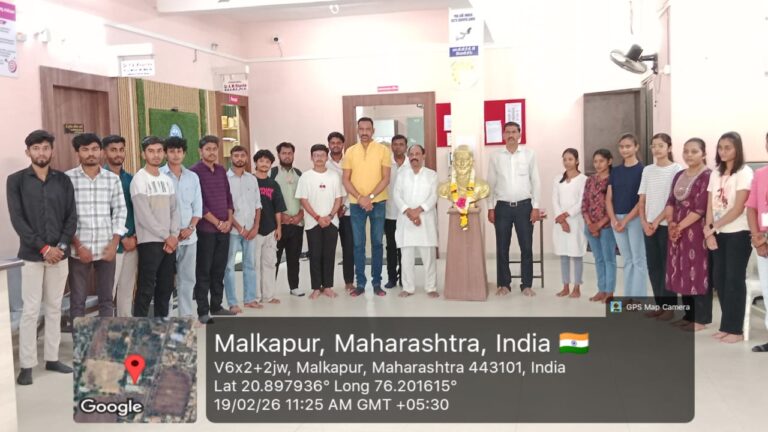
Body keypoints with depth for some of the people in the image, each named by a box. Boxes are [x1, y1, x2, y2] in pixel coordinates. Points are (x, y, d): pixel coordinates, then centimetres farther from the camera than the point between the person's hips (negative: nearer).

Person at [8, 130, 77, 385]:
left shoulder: (63, 180, 7)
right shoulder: (16, 180, -1)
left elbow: (72, 217, 5)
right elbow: (17, 220, -8)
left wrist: (62, 246, -9)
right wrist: (43, 248, -14)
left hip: (59, 254, 3)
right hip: (31, 255, -3)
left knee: (54, 308, 9)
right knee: (31, 310, -1)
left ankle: (52, 358, 19)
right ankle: (26, 365, 6)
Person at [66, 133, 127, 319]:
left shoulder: (113, 179, 5)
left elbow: (120, 211, 6)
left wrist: (114, 243, -4)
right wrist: (78, 245, -10)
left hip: (106, 248, 2)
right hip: (78, 249, -2)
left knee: (106, 298, 11)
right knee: (77, 300, 5)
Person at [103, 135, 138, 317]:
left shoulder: (130, 179, 11)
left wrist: (135, 236, -3)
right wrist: (122, 238, -12)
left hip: (132, 243, 5)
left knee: (127, 291, 12)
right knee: (108, 292, -3)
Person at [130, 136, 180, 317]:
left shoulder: (167, 180, 13)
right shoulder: (139, 180, -8)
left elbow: (174, 210, 9)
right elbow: (144, 216, -15)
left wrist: (174, 236, -5)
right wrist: (166, 236, -12)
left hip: (170, 242, 7)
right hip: (149, 242, -7)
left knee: (166, 287, 12)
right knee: (146, 289, -5)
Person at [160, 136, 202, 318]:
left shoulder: (193, 177, 10)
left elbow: (197, 207, 9)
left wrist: (190, 228, -6)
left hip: (189, 236, 4)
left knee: (187, 277, 9)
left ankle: (187, 313, 17)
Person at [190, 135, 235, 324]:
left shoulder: (222, 171, 13)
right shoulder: (194, 171, -7)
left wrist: (229, 220, 0)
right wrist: (217, 222, -12)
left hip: (224, 228, 6)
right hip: (206, 229, -6)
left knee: (219, 270, 11)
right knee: (203, 271, -1)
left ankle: (216, 306, 21)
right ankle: (203, 311, 4)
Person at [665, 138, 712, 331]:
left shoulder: (708, 176, -9)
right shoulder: (679, 176, 14)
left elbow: (700, 208, -15)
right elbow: (671, 202, 10)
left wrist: (680, 226, -12)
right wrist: (671, 223, -7)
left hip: (696, 231, -7)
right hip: (677, 231, 7)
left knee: (698, 272, -3)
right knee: (681, 272, 10)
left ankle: (701, 318, 4)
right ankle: (688, 315, 20)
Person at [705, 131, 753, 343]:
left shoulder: (744, 173, -8)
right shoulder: (715, 174, 11)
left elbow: (738, 208, -14)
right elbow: (710, 206, 8)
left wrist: (713, 227, -12)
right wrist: (709, 231, -4)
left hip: (738, 233, -6)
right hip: (719, 233, 6)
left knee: (734, 279, -3)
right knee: (719, 278, 4)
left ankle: (735, 329, 5)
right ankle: (727, 325, 14)